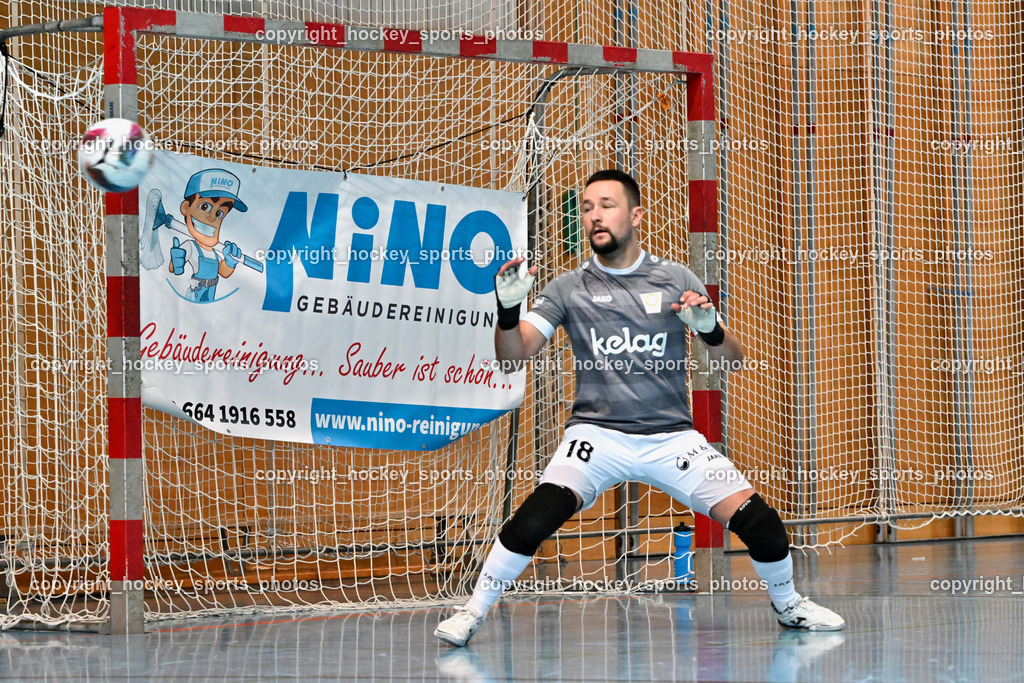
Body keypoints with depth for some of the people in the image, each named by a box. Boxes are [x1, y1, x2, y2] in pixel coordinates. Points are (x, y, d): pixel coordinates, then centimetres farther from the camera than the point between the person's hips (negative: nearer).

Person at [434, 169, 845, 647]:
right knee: (542, 511, -28)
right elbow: (513, 356, -2)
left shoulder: (676, 280, 6)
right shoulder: (569, 288, 4)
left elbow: (732, 359, 6)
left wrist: (709, 328, -16)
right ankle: (472, 612, -13)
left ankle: (788, 605, 22)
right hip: (597, 433, -1)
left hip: (672, 437, 1)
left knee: (761, 525, -8)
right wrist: (508, 308, -22)